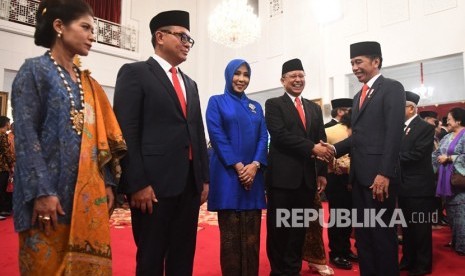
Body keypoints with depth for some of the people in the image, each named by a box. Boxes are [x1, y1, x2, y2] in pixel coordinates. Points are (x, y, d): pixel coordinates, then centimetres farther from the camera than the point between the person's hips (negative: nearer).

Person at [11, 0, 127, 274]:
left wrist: (108, 183, 6)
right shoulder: (34, 70, -2)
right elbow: (26, 135, -11)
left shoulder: (88, 82, 15)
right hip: (52, 193, -5)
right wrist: (42, 191, -18)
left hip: (89, 193, 6)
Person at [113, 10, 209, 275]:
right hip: (154, 184, -6)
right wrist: (137, 184, -15)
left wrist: (204, 178, 11)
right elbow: (126, 132, -9)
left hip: (190, 184, 6)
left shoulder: (190, 84, 20)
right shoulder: (134, 73, 0)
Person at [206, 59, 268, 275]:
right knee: (230, 234, 0)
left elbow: (263, 138, 8)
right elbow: (217, 136, -6)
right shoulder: (217, 102, 6)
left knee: (252, 234, 6)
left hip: (253, 174, 4)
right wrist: (238, 166, -14)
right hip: (228, 174, -4)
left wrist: (254, 165, -9)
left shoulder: (256, 107, 18)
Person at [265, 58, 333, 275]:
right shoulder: (273, 104, 1)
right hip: (282, 176, -5)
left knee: (300, 227, 12)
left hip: (307, 177, 5)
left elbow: (321, 142, 13)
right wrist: (311, 148, -18)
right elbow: (280, 135, -14)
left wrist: (321, 172, 5)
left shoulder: (314, 108, 17)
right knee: (278, 227, 4)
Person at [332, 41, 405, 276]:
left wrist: (384, 173, -21)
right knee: (362, 233, 14)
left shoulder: (392, 88, -4)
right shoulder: (359, 96, 20)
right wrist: (334, 149, 0)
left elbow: (394, 133, -15)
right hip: (359, 175, 8)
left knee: (382, 233, 3)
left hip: (378, 175, -8)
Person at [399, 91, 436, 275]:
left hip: (419, 186, -7)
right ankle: (408, 259, 30)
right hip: (404, 185, 7)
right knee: (406, 225, 16)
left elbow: (417, 154, -21)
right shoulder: (400, 128, 11)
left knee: (421, 226, 5)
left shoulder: (425, 128, -10)